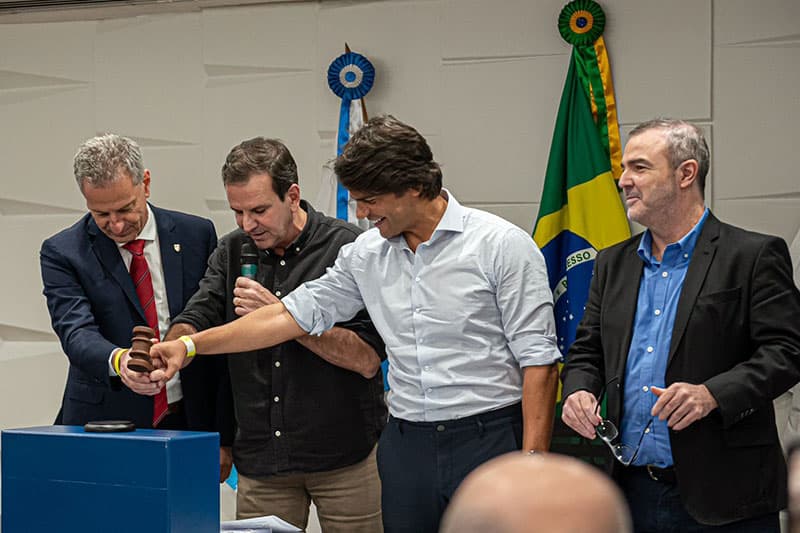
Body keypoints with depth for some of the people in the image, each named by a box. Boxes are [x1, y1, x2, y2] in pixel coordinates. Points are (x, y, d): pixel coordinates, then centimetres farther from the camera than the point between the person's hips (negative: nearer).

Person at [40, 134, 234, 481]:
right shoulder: (62, 253, -1)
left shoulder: (196, 235, 3)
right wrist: (117, 361, -39)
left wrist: (224, 437, 2)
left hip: (189, 425, 1)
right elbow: (76, 331, -16)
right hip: (104, 424, -1)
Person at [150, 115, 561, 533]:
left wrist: (531, 465, -15)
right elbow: (296, 312, 12)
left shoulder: (501, 244, -8)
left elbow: (538, 358, -9)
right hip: (405, 446, 5)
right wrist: (190, 345, 6)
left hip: (489, 439, -5)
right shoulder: (366, 255, 8)